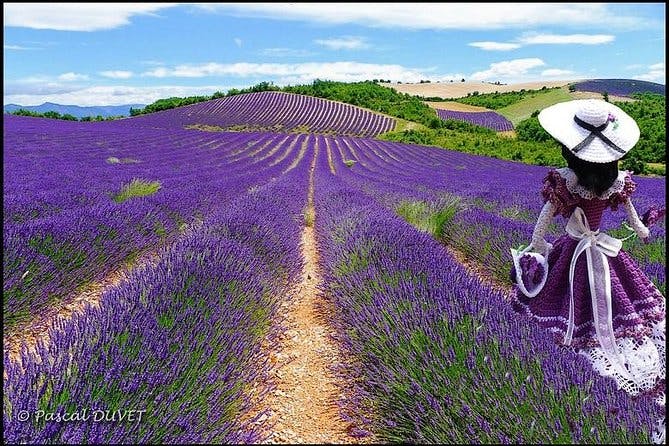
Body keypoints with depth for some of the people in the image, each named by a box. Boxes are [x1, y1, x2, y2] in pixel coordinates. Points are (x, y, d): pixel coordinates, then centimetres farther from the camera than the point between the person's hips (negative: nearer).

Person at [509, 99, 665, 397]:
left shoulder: (564, 180, -21)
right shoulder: (618, 180, -8)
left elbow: (547, 213, -15)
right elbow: (629, 208, 9)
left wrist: (535, 244, -2)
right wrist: (639, 228, 29)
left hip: (572, 247, -4)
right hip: (601, 247, 4)